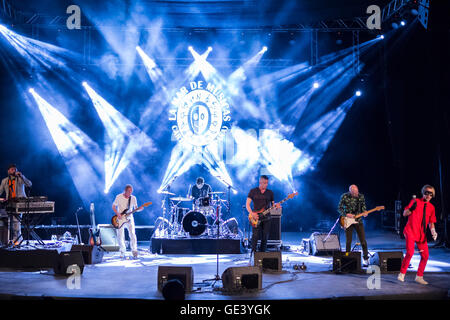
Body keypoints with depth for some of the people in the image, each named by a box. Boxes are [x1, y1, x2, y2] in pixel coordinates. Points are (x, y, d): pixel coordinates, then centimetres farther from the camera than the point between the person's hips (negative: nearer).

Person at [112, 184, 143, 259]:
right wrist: (117, 213, -14)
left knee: (132, 235, -12)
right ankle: (122, 252, 15)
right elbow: (113, 206, 2)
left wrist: (139, 209, -17)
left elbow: (136, 208, 5)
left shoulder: (133, 198, 1)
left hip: (129, 219, 1)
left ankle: (134, 252, -5)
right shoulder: (119, 197, -4)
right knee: (120, 236, -1)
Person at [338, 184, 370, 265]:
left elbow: (363, 206, 13)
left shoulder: (361, 196, -2)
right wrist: (346, 214, -18)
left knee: (363, 240, 1)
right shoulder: (344, 197, -11)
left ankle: (366, 258, 16)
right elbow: (339, 208, -4)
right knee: (348, 241, 1)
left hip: (358, 220, 2)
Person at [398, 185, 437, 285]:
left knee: (425, 256, 4)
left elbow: (431, 222, 16)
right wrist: (411, 209, -24)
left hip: (422, 234, 5)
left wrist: (433, 231, -1)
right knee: (410, 252, -19)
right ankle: (402, 274, -3)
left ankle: (419, 277, 21)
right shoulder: (415, 201, -3)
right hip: (410, 231, -5)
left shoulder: (431, 207, 10)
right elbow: (404, 214, -5)